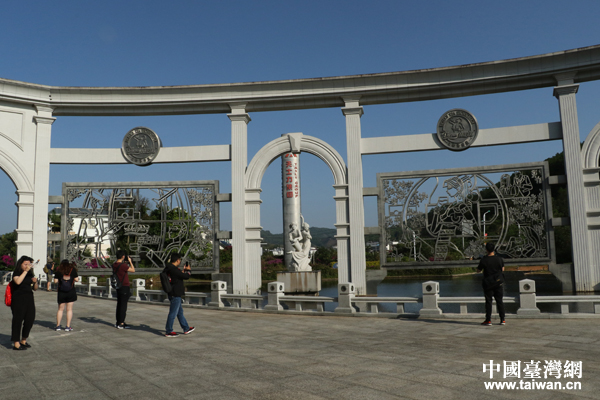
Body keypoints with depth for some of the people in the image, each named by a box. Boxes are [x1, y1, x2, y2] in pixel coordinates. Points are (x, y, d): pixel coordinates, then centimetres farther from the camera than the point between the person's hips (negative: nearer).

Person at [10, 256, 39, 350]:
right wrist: (25, 271, -23)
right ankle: (16, 344, 4)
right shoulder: (16, 273, -3)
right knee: (18, 320, -3)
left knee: (30, 320, 8)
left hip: (29, 299, 6)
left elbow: (35, 289, 18)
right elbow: (18, 281, -26)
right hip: (18, 299, -6)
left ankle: (23, 341, 25)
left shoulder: (30, 274, 14)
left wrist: (35, 282, -1)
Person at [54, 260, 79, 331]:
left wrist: (60, 279, 15)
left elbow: (55, 281, -4)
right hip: (71, 292, -1)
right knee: (69, 309, 3)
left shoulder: (58, 271, 1)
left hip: (61, 292, 1)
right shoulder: (72, 270, 0)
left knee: (60, 309, 12)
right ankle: (68, 327, 3)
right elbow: (76, 279, -3)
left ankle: (58, 326, 12)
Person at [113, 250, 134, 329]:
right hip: (125, 287, -8)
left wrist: (125, 263, 17)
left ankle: (118, 322, 22)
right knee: (123, 305, -3)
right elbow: (133, 270, -10)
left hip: (118, 287, 8)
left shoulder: (114, 265, 5)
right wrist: (130, 261, 0)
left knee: (119, 305, 15)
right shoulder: (123, 265, -20)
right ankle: (121, 324, -1)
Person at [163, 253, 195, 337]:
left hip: (175, 294, 11)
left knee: (180, 311, 18)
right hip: (175, 295, -11)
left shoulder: (169, 268, 9)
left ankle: (186, 329, 29)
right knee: (173, 312, -1)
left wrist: (184, 270, 27)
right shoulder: (174, 269, -22)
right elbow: (186, 276, -19)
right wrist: (189, 270, 0)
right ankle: (169, 332, 8)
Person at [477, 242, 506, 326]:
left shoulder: (484, 260, -13)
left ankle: (488, 320, 5)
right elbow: (502, 269, 6)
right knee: (499, 301, 9)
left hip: (488, 283, -2)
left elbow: (478, 270, -2)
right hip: (498, 282, 2)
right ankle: (502, 319, 10)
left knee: (488, 301, 4)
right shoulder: (499, 258, -6)